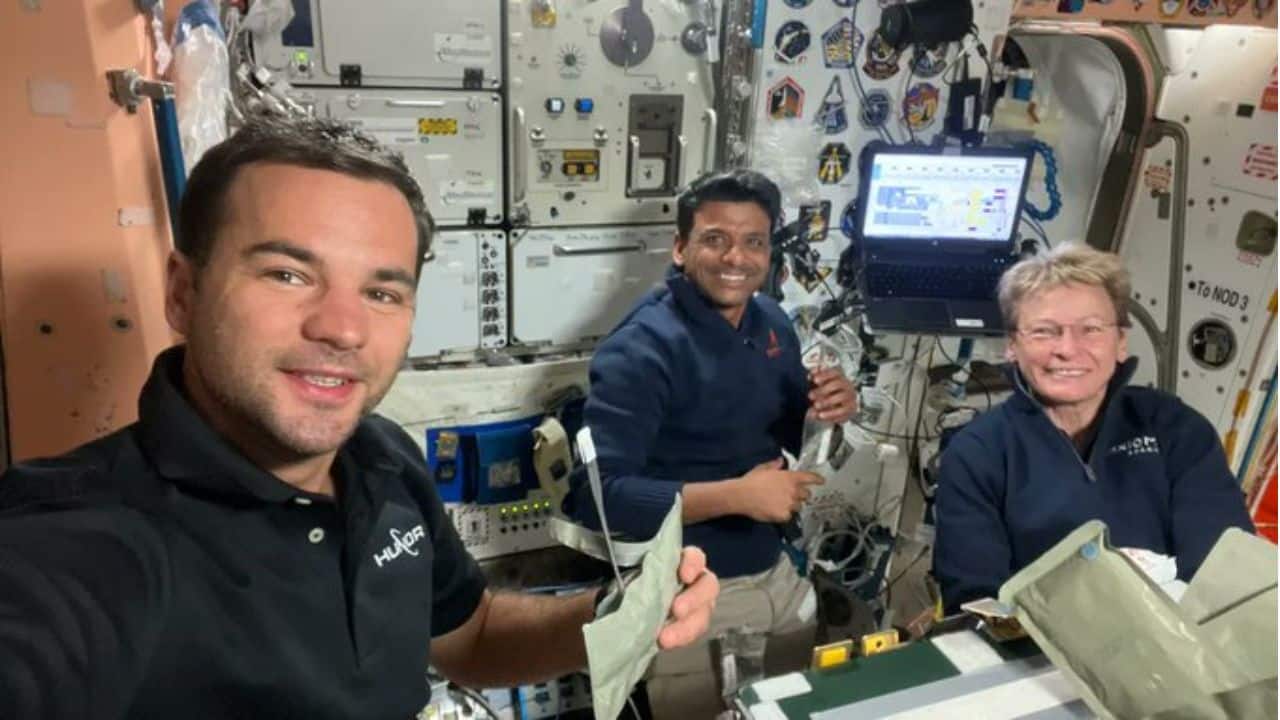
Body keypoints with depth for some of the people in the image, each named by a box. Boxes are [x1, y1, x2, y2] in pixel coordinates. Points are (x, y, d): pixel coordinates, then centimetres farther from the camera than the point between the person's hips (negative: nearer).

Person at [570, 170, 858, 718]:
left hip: (776, 573, 7)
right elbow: (596, 494, -28)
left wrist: (827, 413, -8)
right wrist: (735, 495, -29)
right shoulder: (642, 348, -21)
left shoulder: (772, 323, 1)